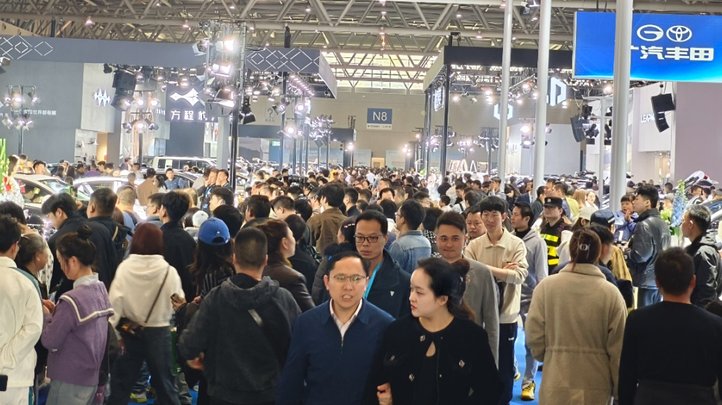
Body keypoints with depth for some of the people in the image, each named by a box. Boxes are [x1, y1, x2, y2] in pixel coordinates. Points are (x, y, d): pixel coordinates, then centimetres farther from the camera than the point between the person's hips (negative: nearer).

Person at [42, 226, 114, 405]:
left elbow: (50, 341, -15)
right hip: (91, 378, 8)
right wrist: (56, 312, 5)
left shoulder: (72, 300, -22)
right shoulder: (101, 289, 4)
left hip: (69, 382, -8)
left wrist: (46, 315, 0)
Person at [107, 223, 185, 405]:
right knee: (164, 383, 12)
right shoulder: (168, 271, -14)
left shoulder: (124, 267, -10)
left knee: (121, 382, 13)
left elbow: (115, 301, -9)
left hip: (129, 330, 1)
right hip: (158, 332, -1)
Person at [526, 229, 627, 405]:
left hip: (557, 384, 0)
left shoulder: (546, 286, -7)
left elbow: (534, 337, -3)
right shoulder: (611, 293, -7)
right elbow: (618, 349, -4)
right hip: (597, 386, 0)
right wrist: (619, 390, 8)